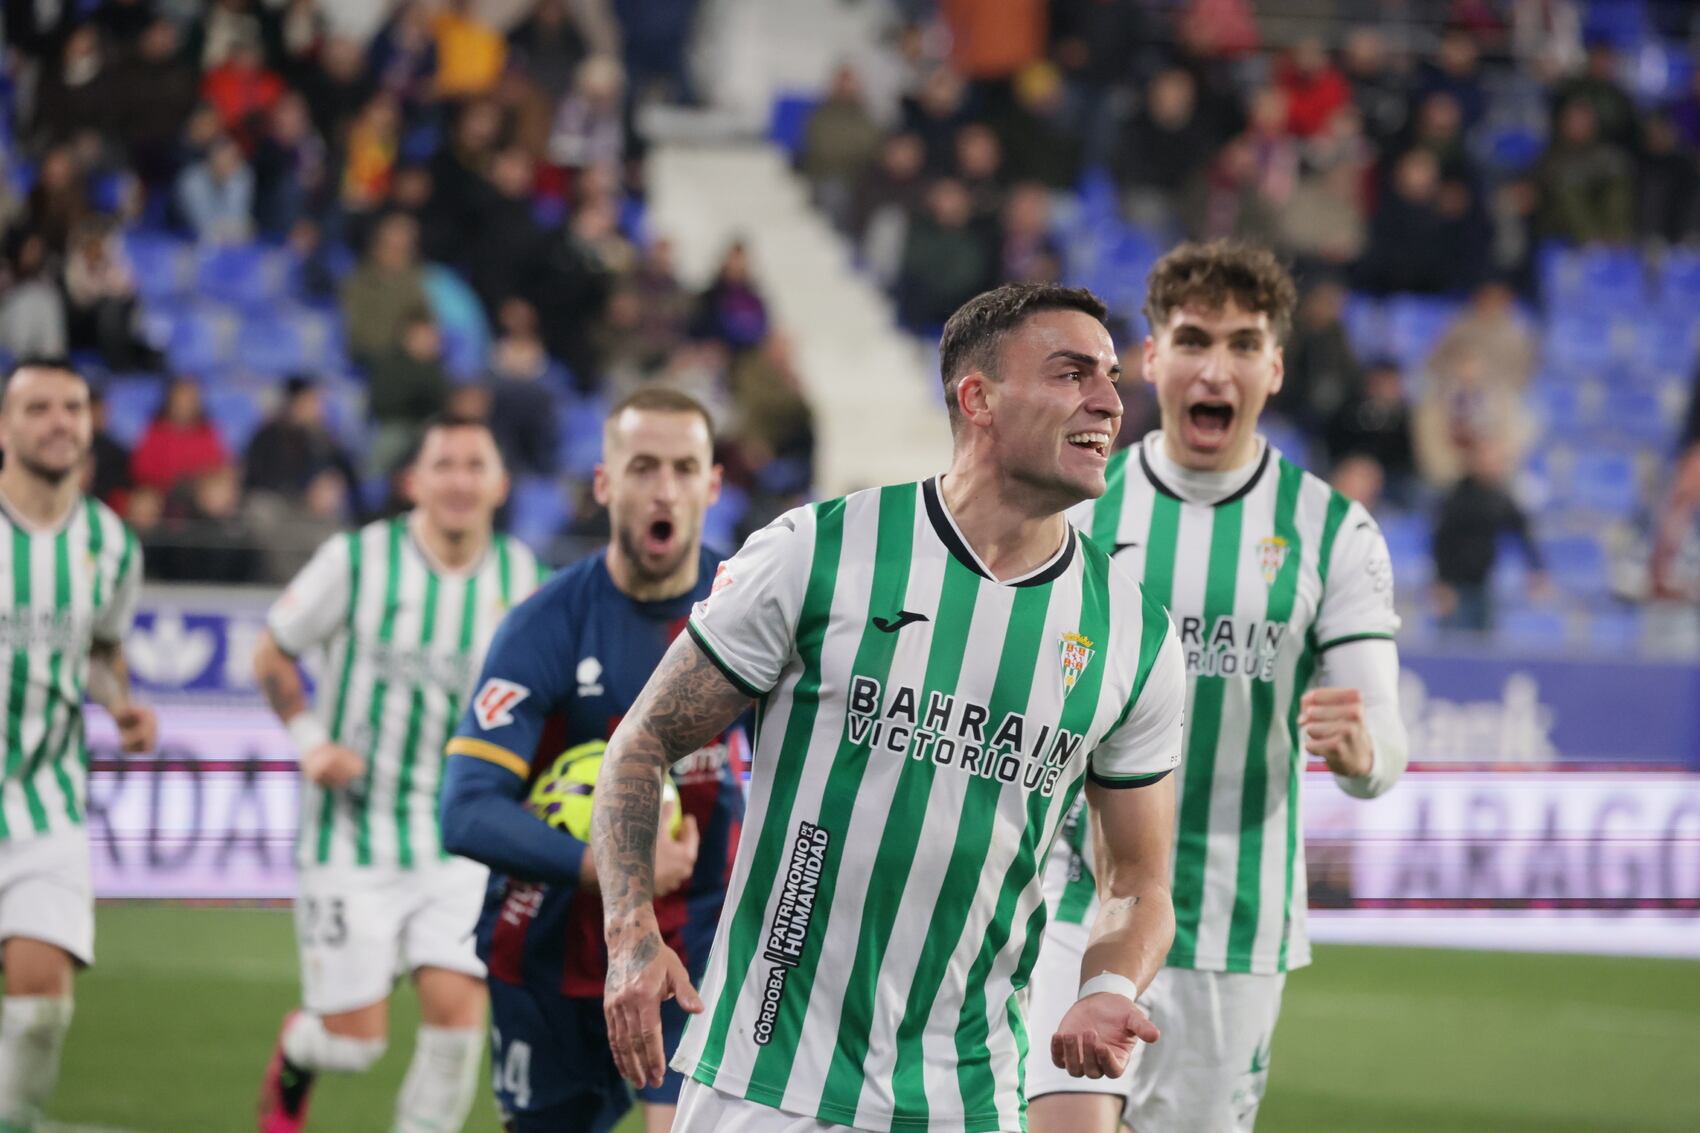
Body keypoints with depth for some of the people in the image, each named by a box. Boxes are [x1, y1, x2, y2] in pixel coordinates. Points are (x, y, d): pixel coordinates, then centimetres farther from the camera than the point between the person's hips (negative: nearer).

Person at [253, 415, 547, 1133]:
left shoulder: (522, 577, 1)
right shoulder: (357, 561, -8)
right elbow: (272, 655, 5)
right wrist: (309, 740, -9)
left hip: (462, 841, 2)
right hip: (353, 831, -2)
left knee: (456, 1006, -16)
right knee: (355, 1041, -2)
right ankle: (295, 1054, 35)